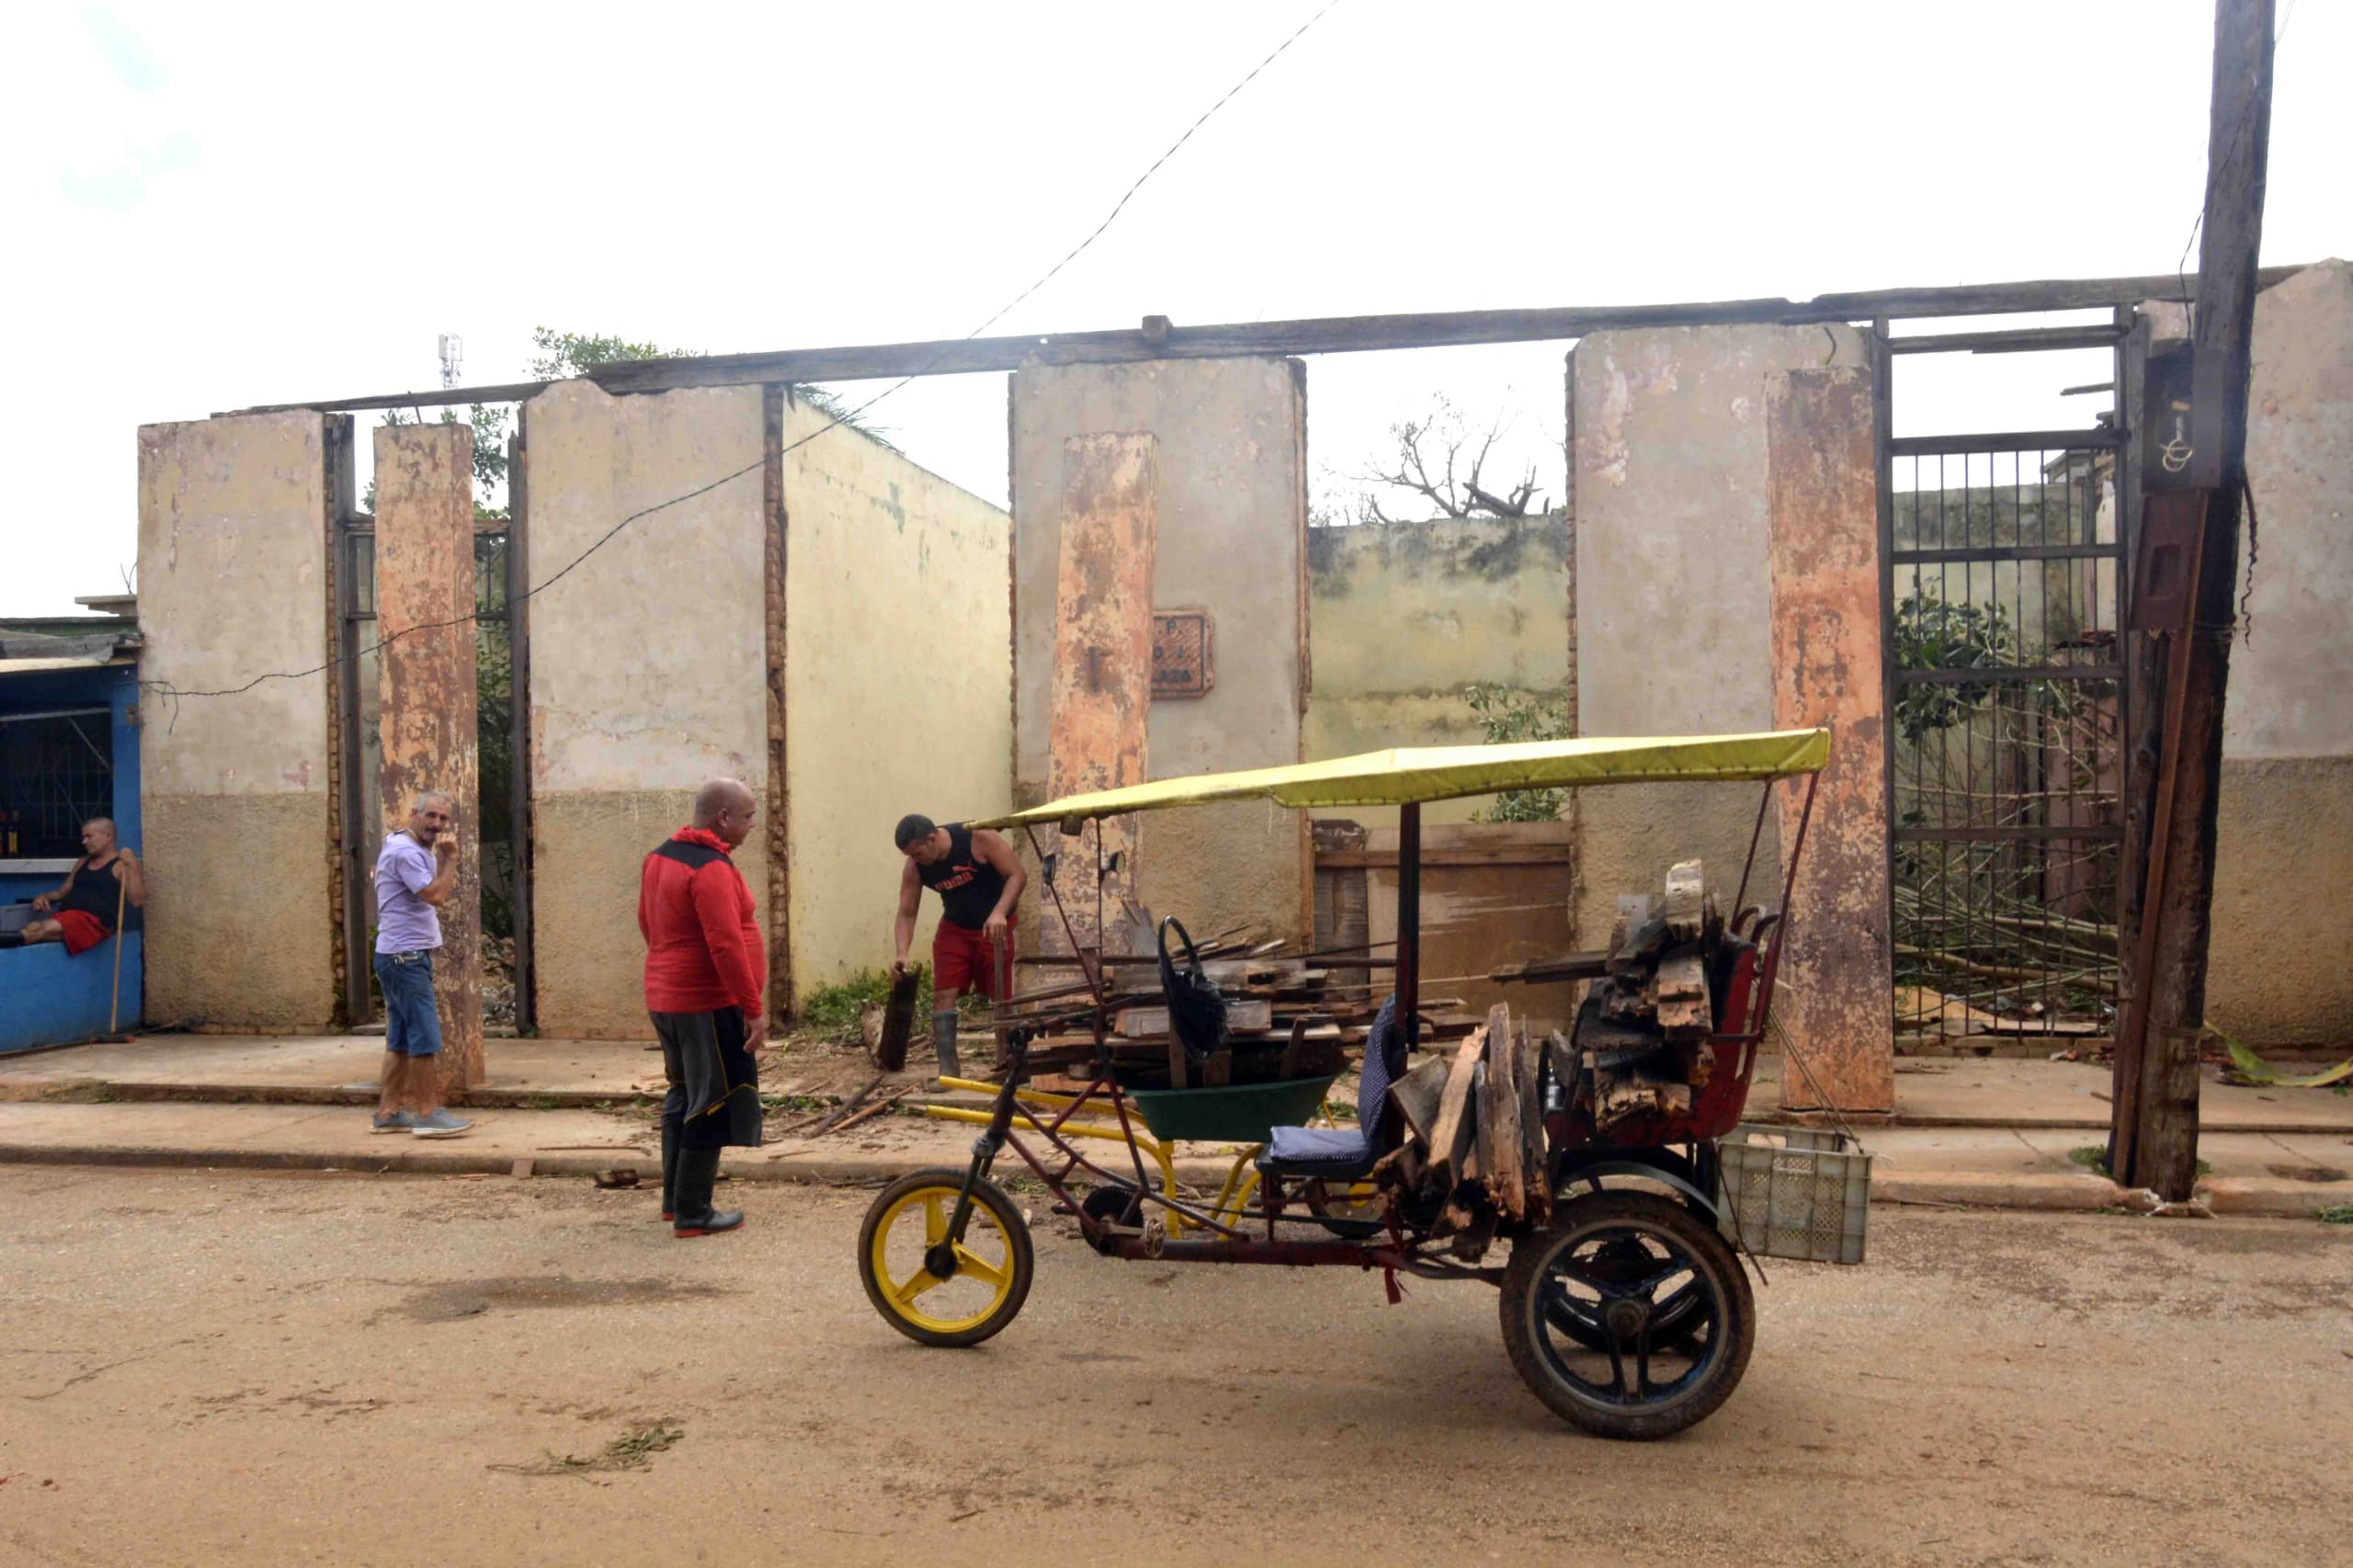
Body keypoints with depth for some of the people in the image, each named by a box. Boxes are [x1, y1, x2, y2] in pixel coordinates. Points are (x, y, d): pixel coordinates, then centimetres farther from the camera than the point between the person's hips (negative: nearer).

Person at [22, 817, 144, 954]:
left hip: (94, 921, -7)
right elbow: (62, 892, 33)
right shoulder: (83, 862, 27)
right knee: (32, 928, -26)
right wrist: (45, 896, 11)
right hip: (64, 916, 7)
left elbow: (137, 901, -9)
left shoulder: (123, 864, 4)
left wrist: (132, 866, -15)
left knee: (47, 928, -34)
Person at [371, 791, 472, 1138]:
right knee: (425, 1037, -9)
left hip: (407, 957, 10)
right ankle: (428, 1113, -5)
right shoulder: (406, 852, -15)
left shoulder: (419, 851, 18)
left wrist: (443, 856, 7)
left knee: (401, 1039, 12)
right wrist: (449, 857, -13)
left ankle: (388, 1112, 16)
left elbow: (446, 889, 18)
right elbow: (437, 895, -23)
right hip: (404, 956, -10)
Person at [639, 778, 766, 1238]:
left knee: (683, 1094, 20)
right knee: (713, 1104, -2)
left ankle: (674, 1198, 29)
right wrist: (754, 1008, -20)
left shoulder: (660, 857, 10)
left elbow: (646, 921, 19)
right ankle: (692, 1213, 3)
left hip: (664, 999, 10)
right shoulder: (712, 868, -20)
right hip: (708, 1004, -10)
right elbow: (726, 945, -25)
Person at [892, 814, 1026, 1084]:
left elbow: (1018, 875, -23)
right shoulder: (914, 868, -13)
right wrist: (902, 953, -24)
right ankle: (948, 1068, -4)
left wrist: (999, 913, -37)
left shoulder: (979, 839, -25)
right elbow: (906, 912, -8)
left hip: (996, 926, -3)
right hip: (955, 928, 3)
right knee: (943, 994, -9)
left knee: (1002, 998, -1)